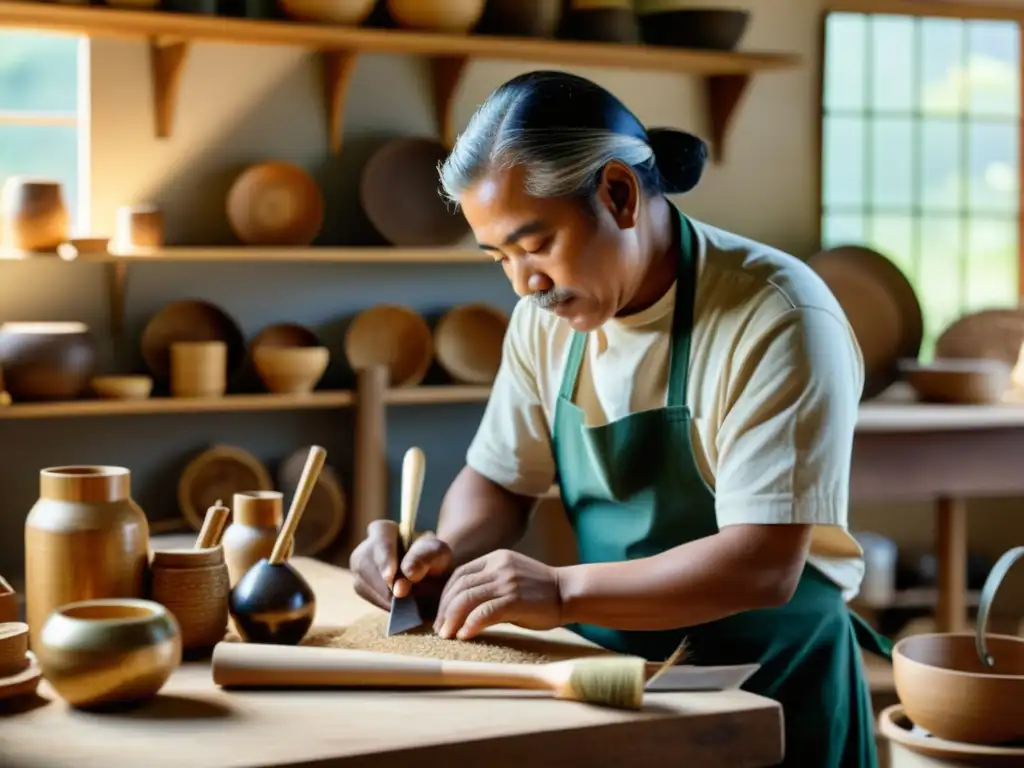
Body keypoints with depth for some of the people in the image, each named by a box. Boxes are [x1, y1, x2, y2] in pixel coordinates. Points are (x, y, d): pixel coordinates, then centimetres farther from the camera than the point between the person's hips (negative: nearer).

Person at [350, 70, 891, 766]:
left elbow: (764, 566, -23)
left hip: (772, 698, -5)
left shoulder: (777, 321, -18)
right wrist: (447, 553, -7)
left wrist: (563, 592, -29)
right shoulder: (548, 314, 3)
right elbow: (500, 479, 14)